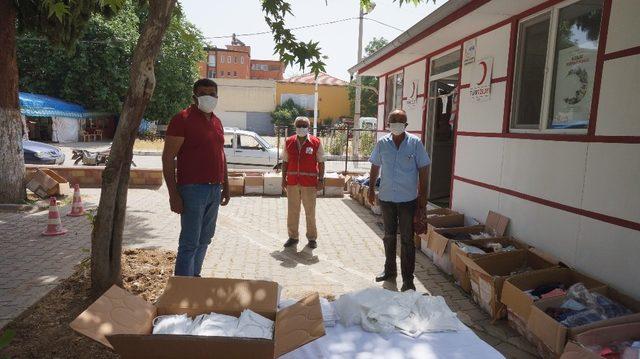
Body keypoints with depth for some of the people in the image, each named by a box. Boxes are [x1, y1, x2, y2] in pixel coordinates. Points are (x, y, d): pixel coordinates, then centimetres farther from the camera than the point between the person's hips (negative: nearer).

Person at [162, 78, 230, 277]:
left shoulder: (217, 122, 14)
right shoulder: (182, 119, -9)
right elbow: (168, 158, -12)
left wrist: (226, 186, 19)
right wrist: (174, 194, -18)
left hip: (215, 190, 8)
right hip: (193, 189, -7)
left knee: (205, 239, 16)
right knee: (190, 243, -3)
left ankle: (195, 276, 30)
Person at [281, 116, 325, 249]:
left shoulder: (316, 142, -2)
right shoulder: (289, 142, 6)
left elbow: (321, 162, 0)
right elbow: (285, 162, 10)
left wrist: (321, 179, -4)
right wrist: (284, 178, 6)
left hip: (309, 182, -3)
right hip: (292, 182, 3)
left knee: (310, 211, 6)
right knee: (292, 211, 10)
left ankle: (312, 238, 19)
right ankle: (293, 237, 23)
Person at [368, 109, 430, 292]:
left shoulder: (415, 143, -7)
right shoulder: (382, 143, 0)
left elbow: (423, 169, -3)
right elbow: (375, 167, 10)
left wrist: (423, 194, -5)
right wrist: (371, 188, 10)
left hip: (408, 199, -3)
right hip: (386, 198, 3)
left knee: (407, 240, 2)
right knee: (389, 236, 17)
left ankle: (408, 279, 12)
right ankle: (390, 270, 33)